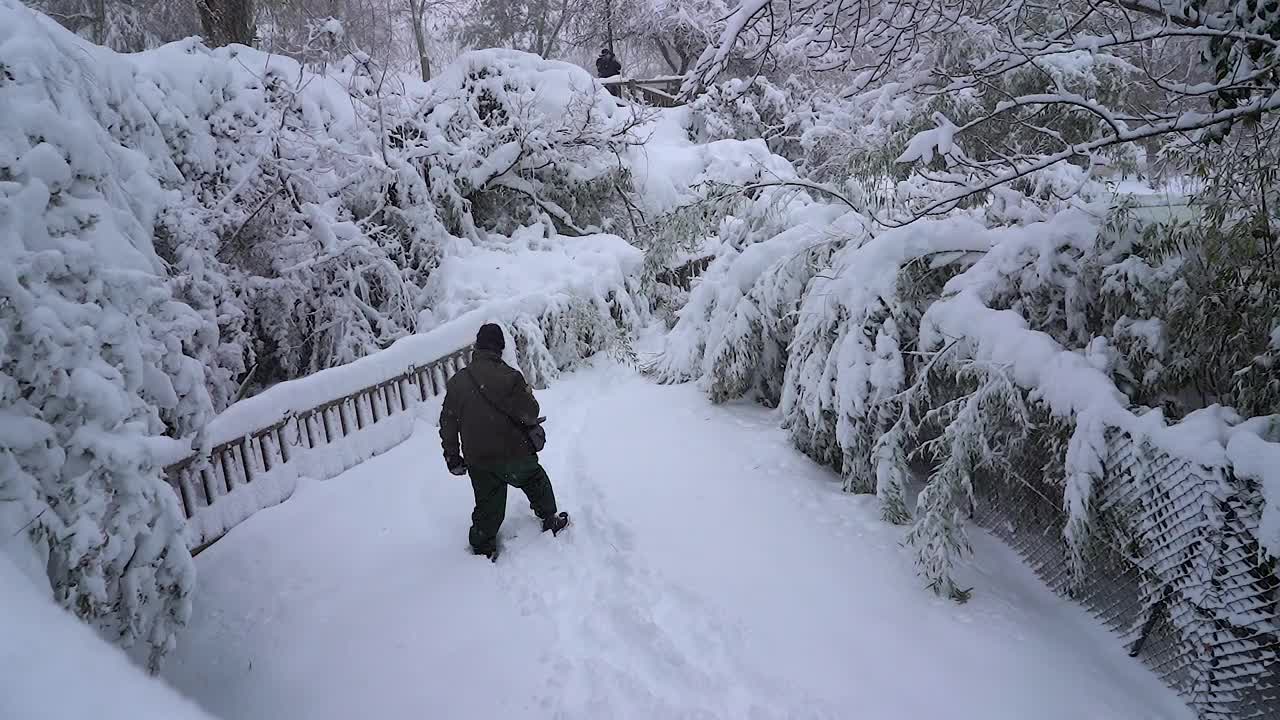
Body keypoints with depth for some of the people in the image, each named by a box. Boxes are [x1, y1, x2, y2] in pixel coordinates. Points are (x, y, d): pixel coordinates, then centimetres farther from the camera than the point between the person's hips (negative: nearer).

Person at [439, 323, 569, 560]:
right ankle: (550, 521, 36)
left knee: (487, 506, 17)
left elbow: (447, 424, 4)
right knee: (536, 482, 23)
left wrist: (453, 458, 13)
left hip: (478, 461, 3)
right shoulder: (508, 376, -17)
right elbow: (530, 413, -14)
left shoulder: (457, 381, -1)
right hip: (514, 453, -3)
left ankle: (483, 548, 24)